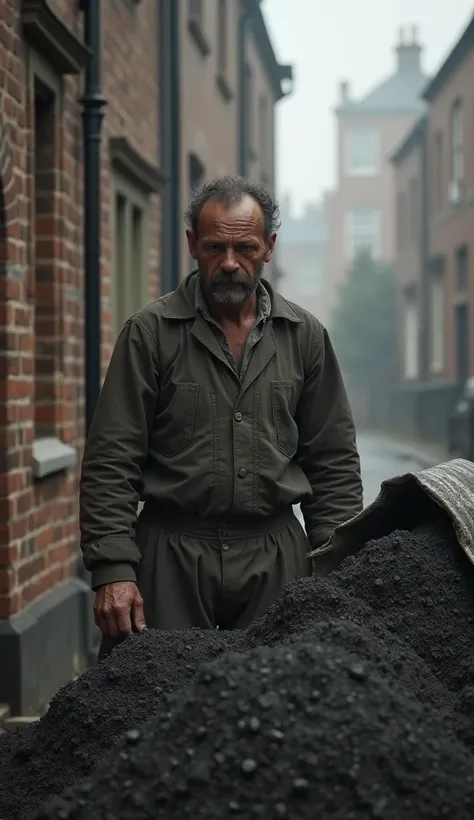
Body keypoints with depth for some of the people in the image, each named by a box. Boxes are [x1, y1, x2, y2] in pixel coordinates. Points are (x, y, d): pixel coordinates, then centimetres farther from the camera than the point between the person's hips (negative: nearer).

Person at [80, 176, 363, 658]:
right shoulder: (150, 333, 0)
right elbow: (111, 462, -3)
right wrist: (113, 569, -12)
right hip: (172, 551, -2)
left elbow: (333, 461, 12)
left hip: (276, 556, 2)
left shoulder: (304, 336, 9)